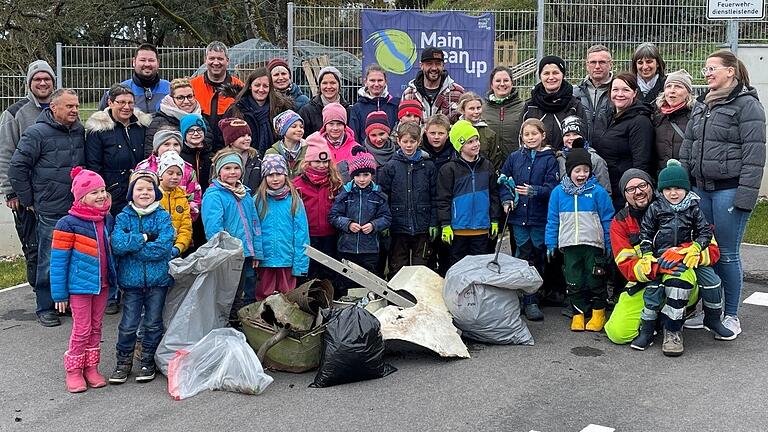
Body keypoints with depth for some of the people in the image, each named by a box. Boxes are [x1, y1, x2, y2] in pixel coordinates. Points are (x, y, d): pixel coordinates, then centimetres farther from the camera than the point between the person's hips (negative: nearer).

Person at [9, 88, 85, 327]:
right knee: (50, 261, 2)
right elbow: (16, 168, -7)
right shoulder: (37, 133, -9)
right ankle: (45, 307, 15)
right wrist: (29, 201, -3)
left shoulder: (80, 131, 7)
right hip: (51, 211, -5)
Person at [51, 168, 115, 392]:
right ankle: (73, 370, 17)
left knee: (96, 327, 13)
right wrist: (59, 293, -11)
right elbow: (58, 260, -12)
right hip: (80, 286, -6)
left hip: (102, 285, 6)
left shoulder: (108, 220, 3)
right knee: (82, 329, 1)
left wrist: (115, 280, 16)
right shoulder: (68, 224, -15)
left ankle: (91, 367, 25)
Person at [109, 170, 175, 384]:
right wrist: (145, 238, -17)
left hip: (158, 279, 0)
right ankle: (123, 362, 19)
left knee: (153, 323, 9)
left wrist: (132, 245, -14)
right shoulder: (123, 217, 1)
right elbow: (117, 245, -15)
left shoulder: (162, 216, -2)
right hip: (131, 279, 0)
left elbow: (164, 246, -16)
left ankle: (147, 362, 24)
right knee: (128, 324, 4)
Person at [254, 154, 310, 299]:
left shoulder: (294, 200, -2)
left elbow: (301, 233, -3)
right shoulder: (258, 200, 1)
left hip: (287, 261, 0)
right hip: (265, 260, 1)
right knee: (263, 298, 9)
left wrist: (300, 265, -8)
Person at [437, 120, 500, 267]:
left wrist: (495, 221, 9)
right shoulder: (449, 169, -6)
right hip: (458, 229, -3)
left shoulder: (487, 166, 6)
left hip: (482, 229, 3)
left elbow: (494, 195, 11)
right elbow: (443, 199, -6)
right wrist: (445, 225, -9)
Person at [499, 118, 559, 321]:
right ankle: (527, 300, 11)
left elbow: (552, 187, -8)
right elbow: (503, 181, 14)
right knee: (523, 257, 3)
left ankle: (531, 301, 13)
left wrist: (533, 191, -24)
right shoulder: (514, 157, 8)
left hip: (540, 217, -2)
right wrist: (507, 199, -1)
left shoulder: (549, 159, -1)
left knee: (537, 258, 5)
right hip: (519, 215, 2)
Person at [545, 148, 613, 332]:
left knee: (595, 281, 6)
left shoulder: (598, 192, -5)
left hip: (593, 245, -2)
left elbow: (608, 220, 0)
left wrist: (609, 245, -1)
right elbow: (552, 220, 9)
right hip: (569, 246, 2)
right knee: (574, 282, 8)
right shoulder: (558, 192, 2)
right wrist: (551, 244, 7)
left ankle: (598, 314, 20)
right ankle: (578, 313, 19)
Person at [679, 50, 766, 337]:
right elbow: (687, 146, 18)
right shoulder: (702, 106, 15)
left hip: (730, 191, -7)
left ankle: (731, 316, 12)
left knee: (727, 254, -1)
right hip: (701, 189, 7)